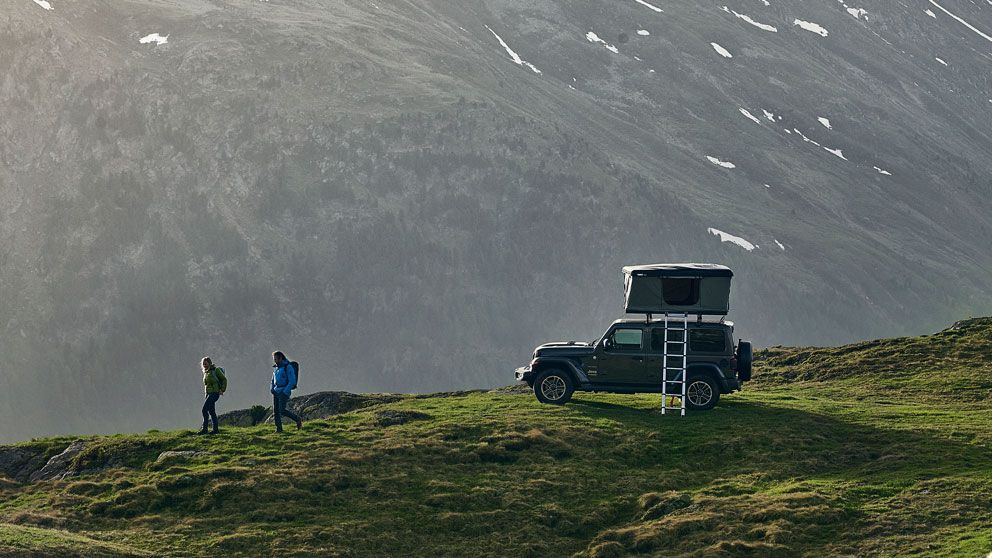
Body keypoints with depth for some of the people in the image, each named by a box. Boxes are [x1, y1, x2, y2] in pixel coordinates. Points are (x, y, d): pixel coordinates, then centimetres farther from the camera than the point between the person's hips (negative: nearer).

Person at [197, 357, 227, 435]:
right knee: (212, 412, 7)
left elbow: (224, 379, -4)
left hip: (214, 393, -8)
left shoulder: (215, 370, -7)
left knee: (204, 410, -16)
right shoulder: (205, 373, 16)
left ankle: (204, 429, -17)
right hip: (208, 393, 8)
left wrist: (222, 390, -9)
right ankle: (215, 429, 9)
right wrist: (205, 391, 16)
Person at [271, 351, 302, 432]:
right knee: (275, 410, -1)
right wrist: (272, 389, 8)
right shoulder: (276, 367, 13)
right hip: (276, 391, 8)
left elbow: (292, 381, -16)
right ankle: (279, 428, 3)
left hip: (284, 392, -8)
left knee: (282, 411, -15)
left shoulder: (288, 367, -11)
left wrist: (285, 392, -20)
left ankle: (298, 420, 4)